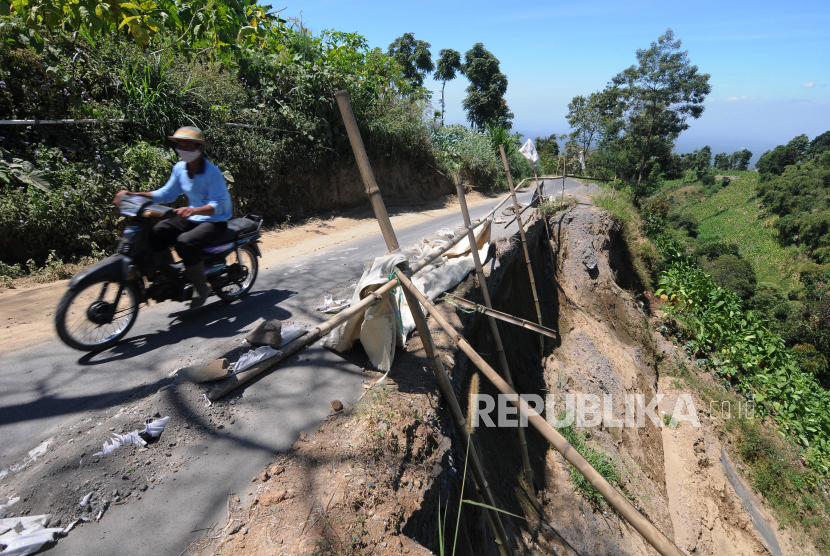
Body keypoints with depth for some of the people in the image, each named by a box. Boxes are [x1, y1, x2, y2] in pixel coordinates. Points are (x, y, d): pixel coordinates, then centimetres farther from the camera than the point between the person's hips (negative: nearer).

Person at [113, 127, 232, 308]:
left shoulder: (212, 172, -19)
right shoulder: (179, 168, 3)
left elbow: (218, 204, -26)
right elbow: (167, 193, 11)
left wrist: (194, 210, -44)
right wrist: (135, 194, -1)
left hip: (215, 221, -7)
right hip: (192, 218, 7)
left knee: (185, 242, -32)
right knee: (157, 232, -13)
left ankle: (202, 287, -12)